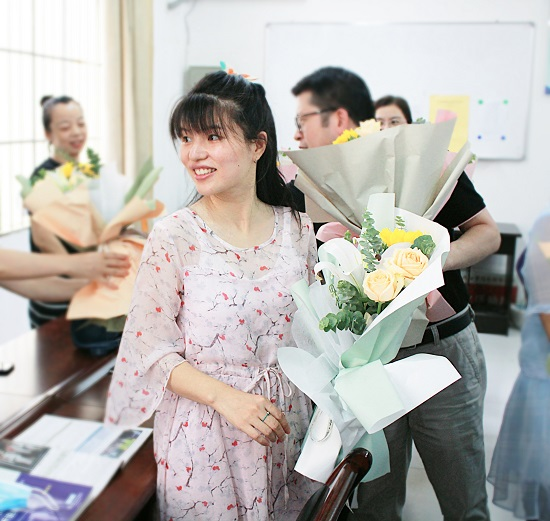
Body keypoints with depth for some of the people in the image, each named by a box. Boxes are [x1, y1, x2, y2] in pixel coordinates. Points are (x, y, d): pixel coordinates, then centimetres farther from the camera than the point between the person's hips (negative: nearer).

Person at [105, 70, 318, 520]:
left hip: (286, 425, 4)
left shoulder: (298, 230, -2)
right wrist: (226, 397, -22)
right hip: (205, 435, -3)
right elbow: (152, 347, -11)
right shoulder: (174, 237, -12)